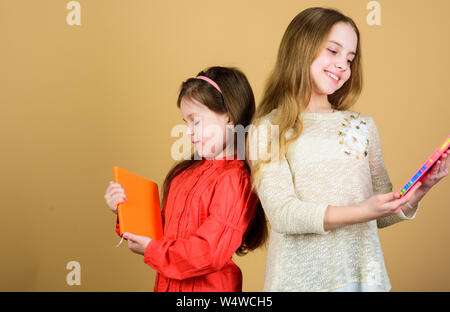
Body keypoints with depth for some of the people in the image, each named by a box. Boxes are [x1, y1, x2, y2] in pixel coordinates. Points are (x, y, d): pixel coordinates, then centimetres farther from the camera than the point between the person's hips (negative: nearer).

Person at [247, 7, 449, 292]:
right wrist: (361, 212, -24)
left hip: (363, 274, 4)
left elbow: (382, 216, 11)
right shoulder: (268, 130, -5)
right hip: (301, 277, -3)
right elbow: (282, 214, -15)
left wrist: (418, 191, -7)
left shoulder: (363, 126, 8)